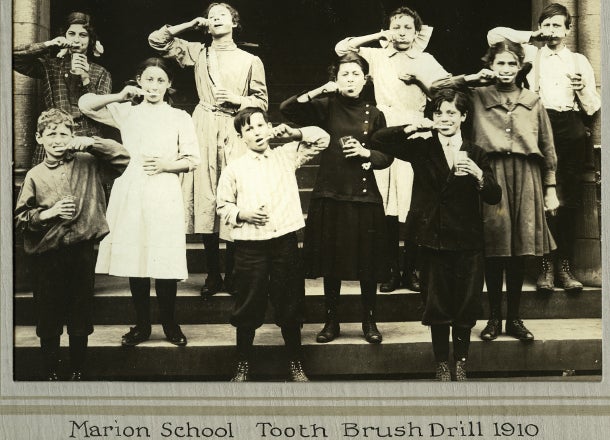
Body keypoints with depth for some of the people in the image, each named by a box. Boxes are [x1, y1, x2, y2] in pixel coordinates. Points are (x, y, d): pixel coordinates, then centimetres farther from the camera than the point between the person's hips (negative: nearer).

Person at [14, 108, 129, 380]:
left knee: (80, 316, 9)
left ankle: (77, 373, 23)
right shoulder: (35, 176, 3)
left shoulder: (88, 164, 5)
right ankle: (51, 373, 22)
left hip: (82, 251, 0)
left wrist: (89, 143, -10)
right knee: (49, 318, 8)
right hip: (47, 254, 0)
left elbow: (122, 157, -2)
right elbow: (20, 219, 2)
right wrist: (48, 213, -14)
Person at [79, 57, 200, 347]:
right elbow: (85, 104, 12)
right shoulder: (126, 112, 13)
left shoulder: (179, 117, 9)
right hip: (131, 192, 2)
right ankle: (142, 325, 14)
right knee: (134, 258, 3)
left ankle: (169, 323, 10)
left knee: (165, 260, -5)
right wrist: (119, 96, 3)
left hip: (164, 195, -2)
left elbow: (192, 159, 5)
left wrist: (166, 165, -11)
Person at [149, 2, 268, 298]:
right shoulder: (197, 53, 14)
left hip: (235, 131, -1)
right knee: (205, 200, -2)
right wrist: (191, 25, 14)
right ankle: (212, 276, 7)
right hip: (204, 130, 1)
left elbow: (262, 102, 10)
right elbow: (157, 40, 11)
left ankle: (231, 275, 5)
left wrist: (237, 99, -7)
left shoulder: (250, 61, 10)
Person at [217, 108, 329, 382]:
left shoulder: (287, 156, 8)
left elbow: (321, 140, 11)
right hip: (250, 245, -1)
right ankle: (243, 365, 22)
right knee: (248, 307, 7)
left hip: (285, 241, 1)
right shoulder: (234, 169, 3)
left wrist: (294, 133, -2)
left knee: (290, 305, 9)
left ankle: (296, 364, 23)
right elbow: (223, 206, 8)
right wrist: (243, 214, -10)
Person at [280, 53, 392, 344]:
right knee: (331, 264, 7)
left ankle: (369, 321, 20)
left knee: (368, 264, 4)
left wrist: (366, 153, -11)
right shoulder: (327, 107, 2)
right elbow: (287, 109, -10)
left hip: (365, 196, 1)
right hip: (330, 195, 0)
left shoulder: (373, 114, 5)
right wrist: (319, 91, -17)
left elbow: (387, 157, 8)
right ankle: (331, 321, 21)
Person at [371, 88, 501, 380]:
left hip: (468, 243, 1)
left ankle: (460, 363, 23)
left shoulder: (476, 154, 7)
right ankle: (442, 364, 21)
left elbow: (494, 197, -1)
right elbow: (378, 141, -5)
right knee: (438, 306, 7)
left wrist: (478, 174, -21)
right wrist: (414, 127, -15)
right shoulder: (422, 149, 4)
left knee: (466, 306, 6)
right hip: (434, 241, -1)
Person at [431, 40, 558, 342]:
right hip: (491, 175, -2)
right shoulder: (477, 96, 6)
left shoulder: (532, 101, 13)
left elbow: (547, 148, 14)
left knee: (518, 251, 5)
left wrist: (550, 188, 10)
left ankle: (514, 318, 17)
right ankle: (494, 318, 13)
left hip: (525, 178, 2)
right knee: (493, 250, 0)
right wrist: (471, 79, -5)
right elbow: (435, 88, -2)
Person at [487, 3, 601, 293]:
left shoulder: (579, 61, 18)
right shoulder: (530, 54, 14)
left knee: (569, 201, -2)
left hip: (570, 130, 2)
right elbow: (495, 35, 5)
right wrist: (532, 36, 7)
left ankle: (565, 266, 3)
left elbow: (593, 108, 14)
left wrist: (582, 88, -5)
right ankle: (546, 266, -4)